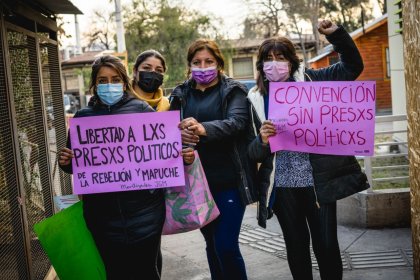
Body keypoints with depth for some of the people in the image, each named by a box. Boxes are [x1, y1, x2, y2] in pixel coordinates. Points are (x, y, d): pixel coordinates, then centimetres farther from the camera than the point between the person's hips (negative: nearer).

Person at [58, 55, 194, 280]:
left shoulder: (141, 109, 2)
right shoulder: (83, 117, 8)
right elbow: (75, 164, 13)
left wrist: (182, 158, -14)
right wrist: (65, 162, -9)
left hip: (143, 210, -1)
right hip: (103, 213, 2)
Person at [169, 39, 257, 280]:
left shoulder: (233, 91, 0)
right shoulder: (181, 95, 10)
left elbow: (237, 122, -17)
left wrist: (203, 129, -35)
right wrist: (178, 134, -22)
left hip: (229, 180, -3)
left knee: (226, 246, -7)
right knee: (212, 244, 14)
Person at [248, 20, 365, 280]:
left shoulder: (309, 80, 1)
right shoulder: (255, 99, 2)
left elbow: (353, 66, 4)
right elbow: (253, 153, 3)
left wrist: (336, 33, -8)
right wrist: (262, 141, -20)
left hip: (318, 178, -1)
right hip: (282, 185, 1)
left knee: (326, 243, 4)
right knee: (296, 243, 13)